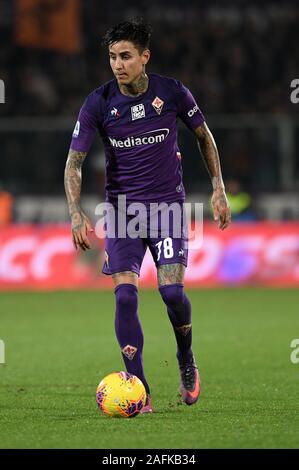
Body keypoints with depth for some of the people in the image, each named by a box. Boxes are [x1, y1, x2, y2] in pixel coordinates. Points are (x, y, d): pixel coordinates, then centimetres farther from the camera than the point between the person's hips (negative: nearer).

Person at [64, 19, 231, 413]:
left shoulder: (172, 92, -7)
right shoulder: (98, 103, -8)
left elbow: (204, 136, 10)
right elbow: (74, 162, -3)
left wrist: (219, 189, 6)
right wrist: (76, 215, -15)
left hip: (167, 203, -1)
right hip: (121, 208, 1)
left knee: (172, 290, -13)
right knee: (125, 294, -12)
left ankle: (187, 362, 17)